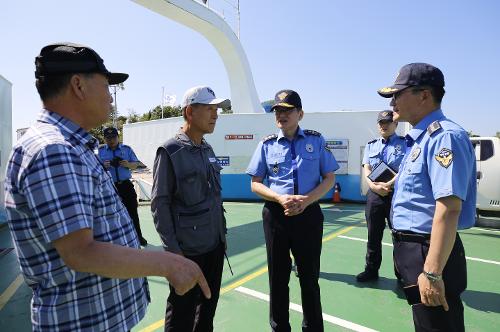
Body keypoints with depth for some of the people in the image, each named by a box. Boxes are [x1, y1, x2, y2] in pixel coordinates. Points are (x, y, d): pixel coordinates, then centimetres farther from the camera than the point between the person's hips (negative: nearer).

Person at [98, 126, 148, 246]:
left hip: (126, 185, 0)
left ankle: (138, 236, 17)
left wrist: (128, 164, -14)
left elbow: (135, 165, 8)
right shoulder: (100, 151, 4)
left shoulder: (127, 149, 5)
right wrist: (103, 166, -17)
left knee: (132, 211, 4)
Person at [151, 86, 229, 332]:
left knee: (208, 306, 20)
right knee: (182, 312, 9)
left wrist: (222, 233, 14)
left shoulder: (208, 150, 8)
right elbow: (160, 203, -13)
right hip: (187, 249, -7)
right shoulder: (170, 152, -13)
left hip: (215, 245, 7)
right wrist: (173, 249, -14)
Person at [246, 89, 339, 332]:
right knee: (278, 276, 13)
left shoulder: (316, 141, 2)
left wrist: (306, 200, -14)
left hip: (309, 214, 0)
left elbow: (329, 179, 3)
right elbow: (255, 184, 3)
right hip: (276, 216, 1)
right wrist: (281, 199, -15)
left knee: (309, 276, 13)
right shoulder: (267, 144, 2)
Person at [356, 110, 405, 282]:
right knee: (373, 236, 11)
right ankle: (371, 270, 23)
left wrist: (388, 184, -19)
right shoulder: (371, 145, 15)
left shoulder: (404, 143, 3)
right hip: (374, 195, 4)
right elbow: (366, 169, 5)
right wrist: (374, 186, -12)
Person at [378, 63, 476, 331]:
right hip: (412, 249, 10)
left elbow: (449, 209, -27)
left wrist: (432, 272, -27)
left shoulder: (444, 136, -20)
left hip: (430, 252, -10)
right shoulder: (419, 138, 12)